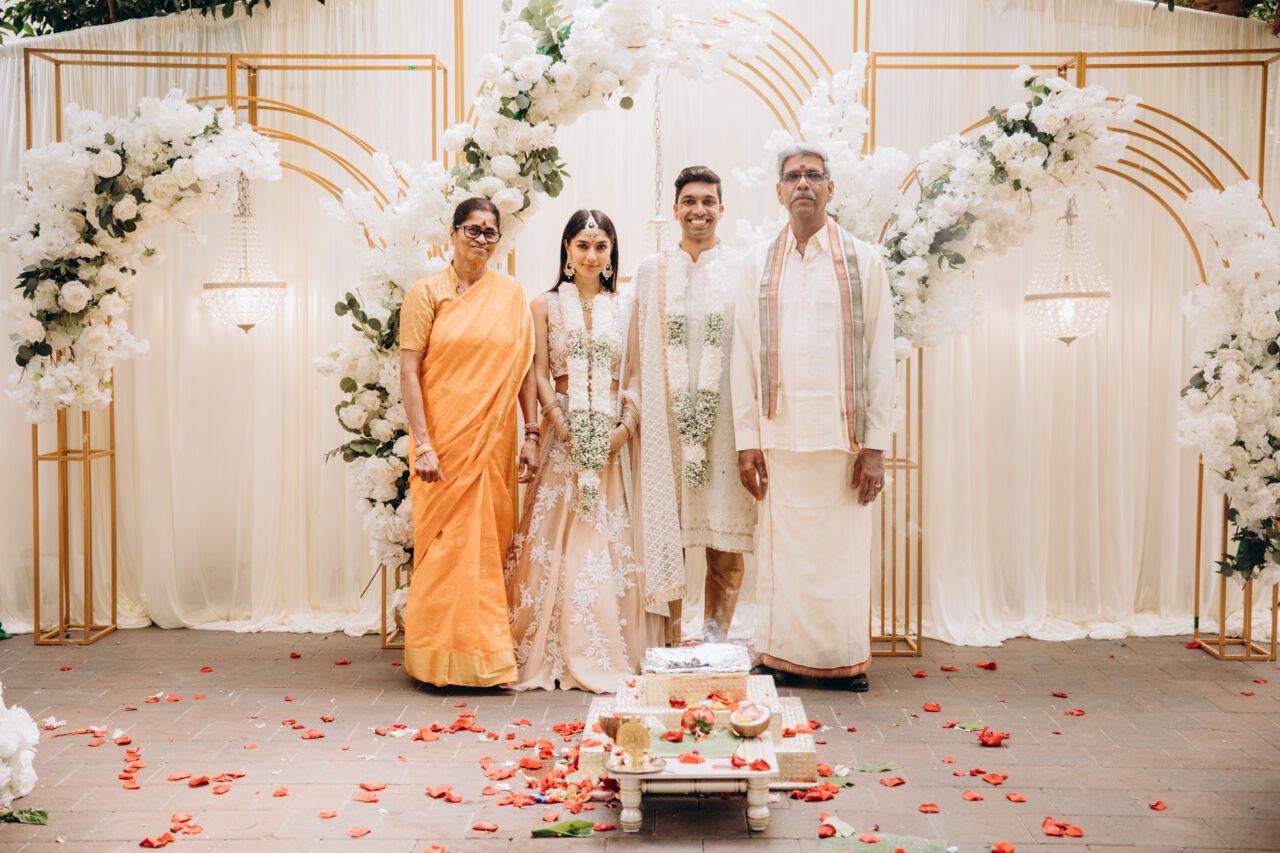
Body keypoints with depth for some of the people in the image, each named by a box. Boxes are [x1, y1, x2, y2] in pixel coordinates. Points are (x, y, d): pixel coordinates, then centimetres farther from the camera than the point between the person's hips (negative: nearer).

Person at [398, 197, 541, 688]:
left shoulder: (511, 294, 9)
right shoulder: (427, 292, -1)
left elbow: (524, 367, 9)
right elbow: (409, 371, -6)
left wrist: (531, 435, 2)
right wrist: (422, 444, -14)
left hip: (494, 439, 3)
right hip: (445, 438, -3)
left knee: (489, 544, 7)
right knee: (448, 543, -1)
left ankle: (485, 654, 20)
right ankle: (443, 660, 12)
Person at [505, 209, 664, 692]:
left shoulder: (624, 309, 11)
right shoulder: (545, 305, 6)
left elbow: (634, 377, 8)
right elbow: (540, 376, 0)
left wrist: (627, 426, -9)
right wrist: (564, 428, -13)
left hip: (614, 435, 2)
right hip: (563, 433, -2)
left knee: (612, 540, 1)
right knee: (558, 539, -4)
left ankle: (611, 653, 8)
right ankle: (557, 655, 4)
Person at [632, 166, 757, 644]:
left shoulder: (742, 271, 6)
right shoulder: (651, 272, 10)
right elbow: (637, 354, 11)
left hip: (725, 420, -1)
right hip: (667, 421, 1)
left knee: (725, 543, 1)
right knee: (668, 534, 2)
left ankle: (715, 640, 13)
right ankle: (670, 644, 12)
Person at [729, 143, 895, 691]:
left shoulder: (863, 261, 7)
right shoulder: (759, 263, 10)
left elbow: (881, 356, 3)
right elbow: (743, 355, 8)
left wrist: (876, 443, -4)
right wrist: (746, 439, 0)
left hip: (842, 434, -1)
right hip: (779, 435, 1)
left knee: (842, 551, 2)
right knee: (782, 552, 2)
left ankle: (845, 660, 16)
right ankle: (782, 658, 14)